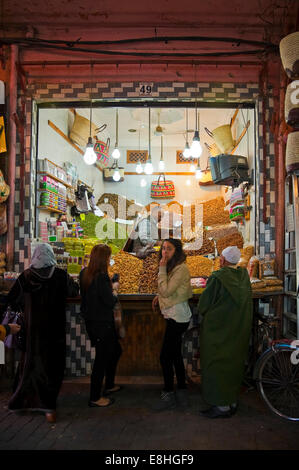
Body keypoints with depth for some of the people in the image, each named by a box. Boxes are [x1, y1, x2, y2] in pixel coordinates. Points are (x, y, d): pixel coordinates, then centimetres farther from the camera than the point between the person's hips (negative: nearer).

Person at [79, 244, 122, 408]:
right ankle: (95, 398, 16)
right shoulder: (101, 277, -24)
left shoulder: (84, 273, 2)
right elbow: (110, 302, -21)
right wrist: (114, 289, -3)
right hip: (102, 324, -9)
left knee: (115, 350, 24)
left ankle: (109, 385, 39)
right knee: (102, 358, 4)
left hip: (91, 321, 9)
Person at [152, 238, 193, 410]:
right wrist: (160, 297, 7)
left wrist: (162, 269, -17)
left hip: (178, 317, -10)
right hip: (175, 317, 10)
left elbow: (166, 291, -22)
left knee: (165, 357, -4)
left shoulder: (181, 268, -17)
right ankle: (182, 393, 24)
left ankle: (169, 395, 8)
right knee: (176, 355, 14)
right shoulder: (172, 267, 13)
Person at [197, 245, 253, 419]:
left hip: (218, 329, -6)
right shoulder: (244, 276, -1)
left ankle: (221, 406, 8)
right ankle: (233, 401, 26)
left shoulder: (217, 278, -20)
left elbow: (203, 305, -12)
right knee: (235, 363, 16)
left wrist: (207, 315, 8)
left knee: (217, 365, 4)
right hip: (240, 330, 7)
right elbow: (247, 304, 11)